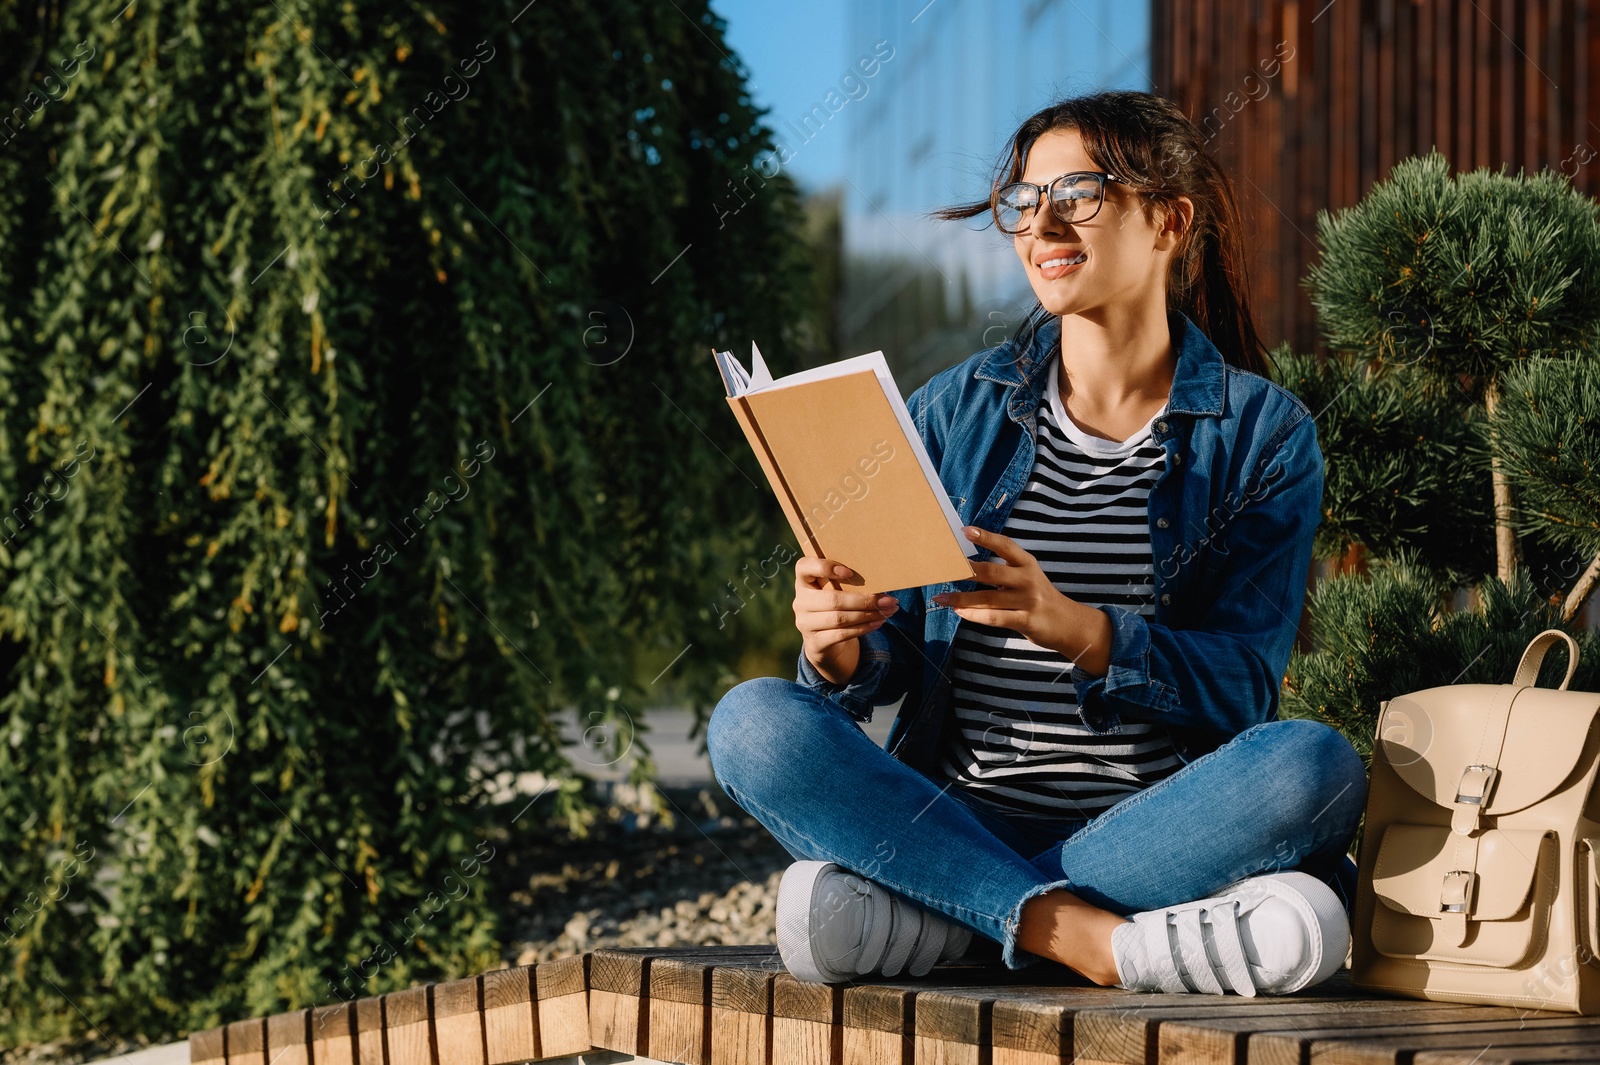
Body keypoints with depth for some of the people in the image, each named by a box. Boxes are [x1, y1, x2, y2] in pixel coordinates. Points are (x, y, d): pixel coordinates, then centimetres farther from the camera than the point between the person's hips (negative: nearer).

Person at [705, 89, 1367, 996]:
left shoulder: (1266, 433, 4)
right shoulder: (956, 411, 10)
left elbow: (1242, 683, -7)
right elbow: (893, 665, 8)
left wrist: (1074, 629, -25)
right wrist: (839, 649, -17)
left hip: (1156, 822, -1)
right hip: (949, 811, 1)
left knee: (1314, 765, -32)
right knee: (754, 723, -24)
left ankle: (927, 915, -25)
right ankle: (1084, 936, -29)